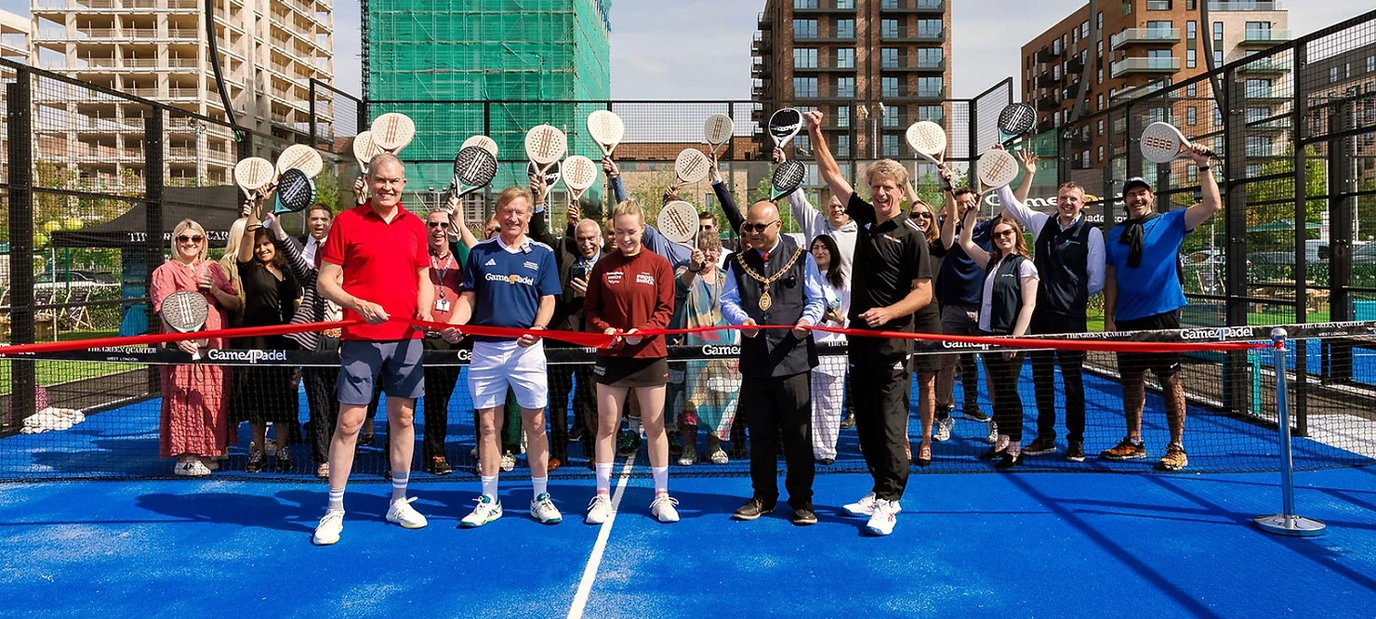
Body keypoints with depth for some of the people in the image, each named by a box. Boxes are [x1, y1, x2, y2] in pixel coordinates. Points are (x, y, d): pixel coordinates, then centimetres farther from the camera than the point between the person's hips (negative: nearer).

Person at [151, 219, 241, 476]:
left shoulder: (214, 269, 16)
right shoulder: (165, 272, 1)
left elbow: (235, 304, 14)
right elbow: (164, 310, -12)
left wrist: (215, 291, -6)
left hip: (215, 346, 5)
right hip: (185, 346, -5)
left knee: (213, 400, 9)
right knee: (184, 399, -6)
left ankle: (204, 453, 20)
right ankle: (185, 457, 0)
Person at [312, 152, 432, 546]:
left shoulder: (415, 226, 11)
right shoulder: (346, 222, 0)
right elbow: (325, 282, -1)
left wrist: (425, 310, -3)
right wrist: (359, 305, -18)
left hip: (406, 337, 4)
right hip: (360, 338, -4)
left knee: (403, 418, 9)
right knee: (349, 422, -3)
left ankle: (399, 502, 23)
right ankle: (334, 510, 8)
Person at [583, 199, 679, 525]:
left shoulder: (659, 264, 0)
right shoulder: (603, 266, 3)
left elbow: (665, 308, -3)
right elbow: (590, 309, 3)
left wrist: (643, 330, -20)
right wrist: (604, 329, -16)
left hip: (650, 355, -1)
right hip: (610, 356, 1)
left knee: (654, 426, 6)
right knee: (606, 426, 6)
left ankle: (662, 496, 18)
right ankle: (602, 496, 16)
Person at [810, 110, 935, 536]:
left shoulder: (911, 235, -7)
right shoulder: (865, 217, 10)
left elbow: (923, 293, -10)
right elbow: (831, 174, 17)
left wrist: (888, 312, -24)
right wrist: (815, 133, 12)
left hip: (891, 341, -7)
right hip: (859, 337, 7)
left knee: (890, 422, -6)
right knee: (866, 421, 11)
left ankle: (888, 502, 0)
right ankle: (882, 492, 22)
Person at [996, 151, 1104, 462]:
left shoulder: (1091, 233, -3)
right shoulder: (1042, 223, 10)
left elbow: (1096, 280, -1)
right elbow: (1008, 202, 16)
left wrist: (1074, 296, 2)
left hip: (1071, 317, -5)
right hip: (1041, 314, 5)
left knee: (1072, 379, 0)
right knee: (1041, 378, 10)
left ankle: (1076, 441, 9)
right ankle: (1045, 437, 22)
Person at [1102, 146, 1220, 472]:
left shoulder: (1171, 222, 5)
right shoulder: (1115, 234, 12)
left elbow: (1212, 205, -5)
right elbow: (1111, 278, 12)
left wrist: (1203, 166, -11)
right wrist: (1109, 317, 5)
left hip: (1162, 314, -4)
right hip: (1127, 319, 4)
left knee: (1169, 379, -3)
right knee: (1131, 379, 9)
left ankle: (1176, 448, 3)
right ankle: (1134, 442, 20)